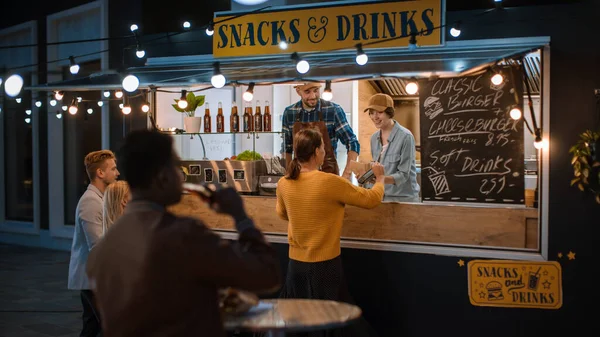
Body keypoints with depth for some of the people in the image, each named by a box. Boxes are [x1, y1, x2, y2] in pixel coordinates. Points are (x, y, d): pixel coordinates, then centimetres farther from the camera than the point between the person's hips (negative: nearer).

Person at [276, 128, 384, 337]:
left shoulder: (284, 184, -4)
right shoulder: (331, 182, -19)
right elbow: (372, 199, -7)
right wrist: (380, 178, 12)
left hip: (296, 263, 5)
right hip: (325, 264, -5)